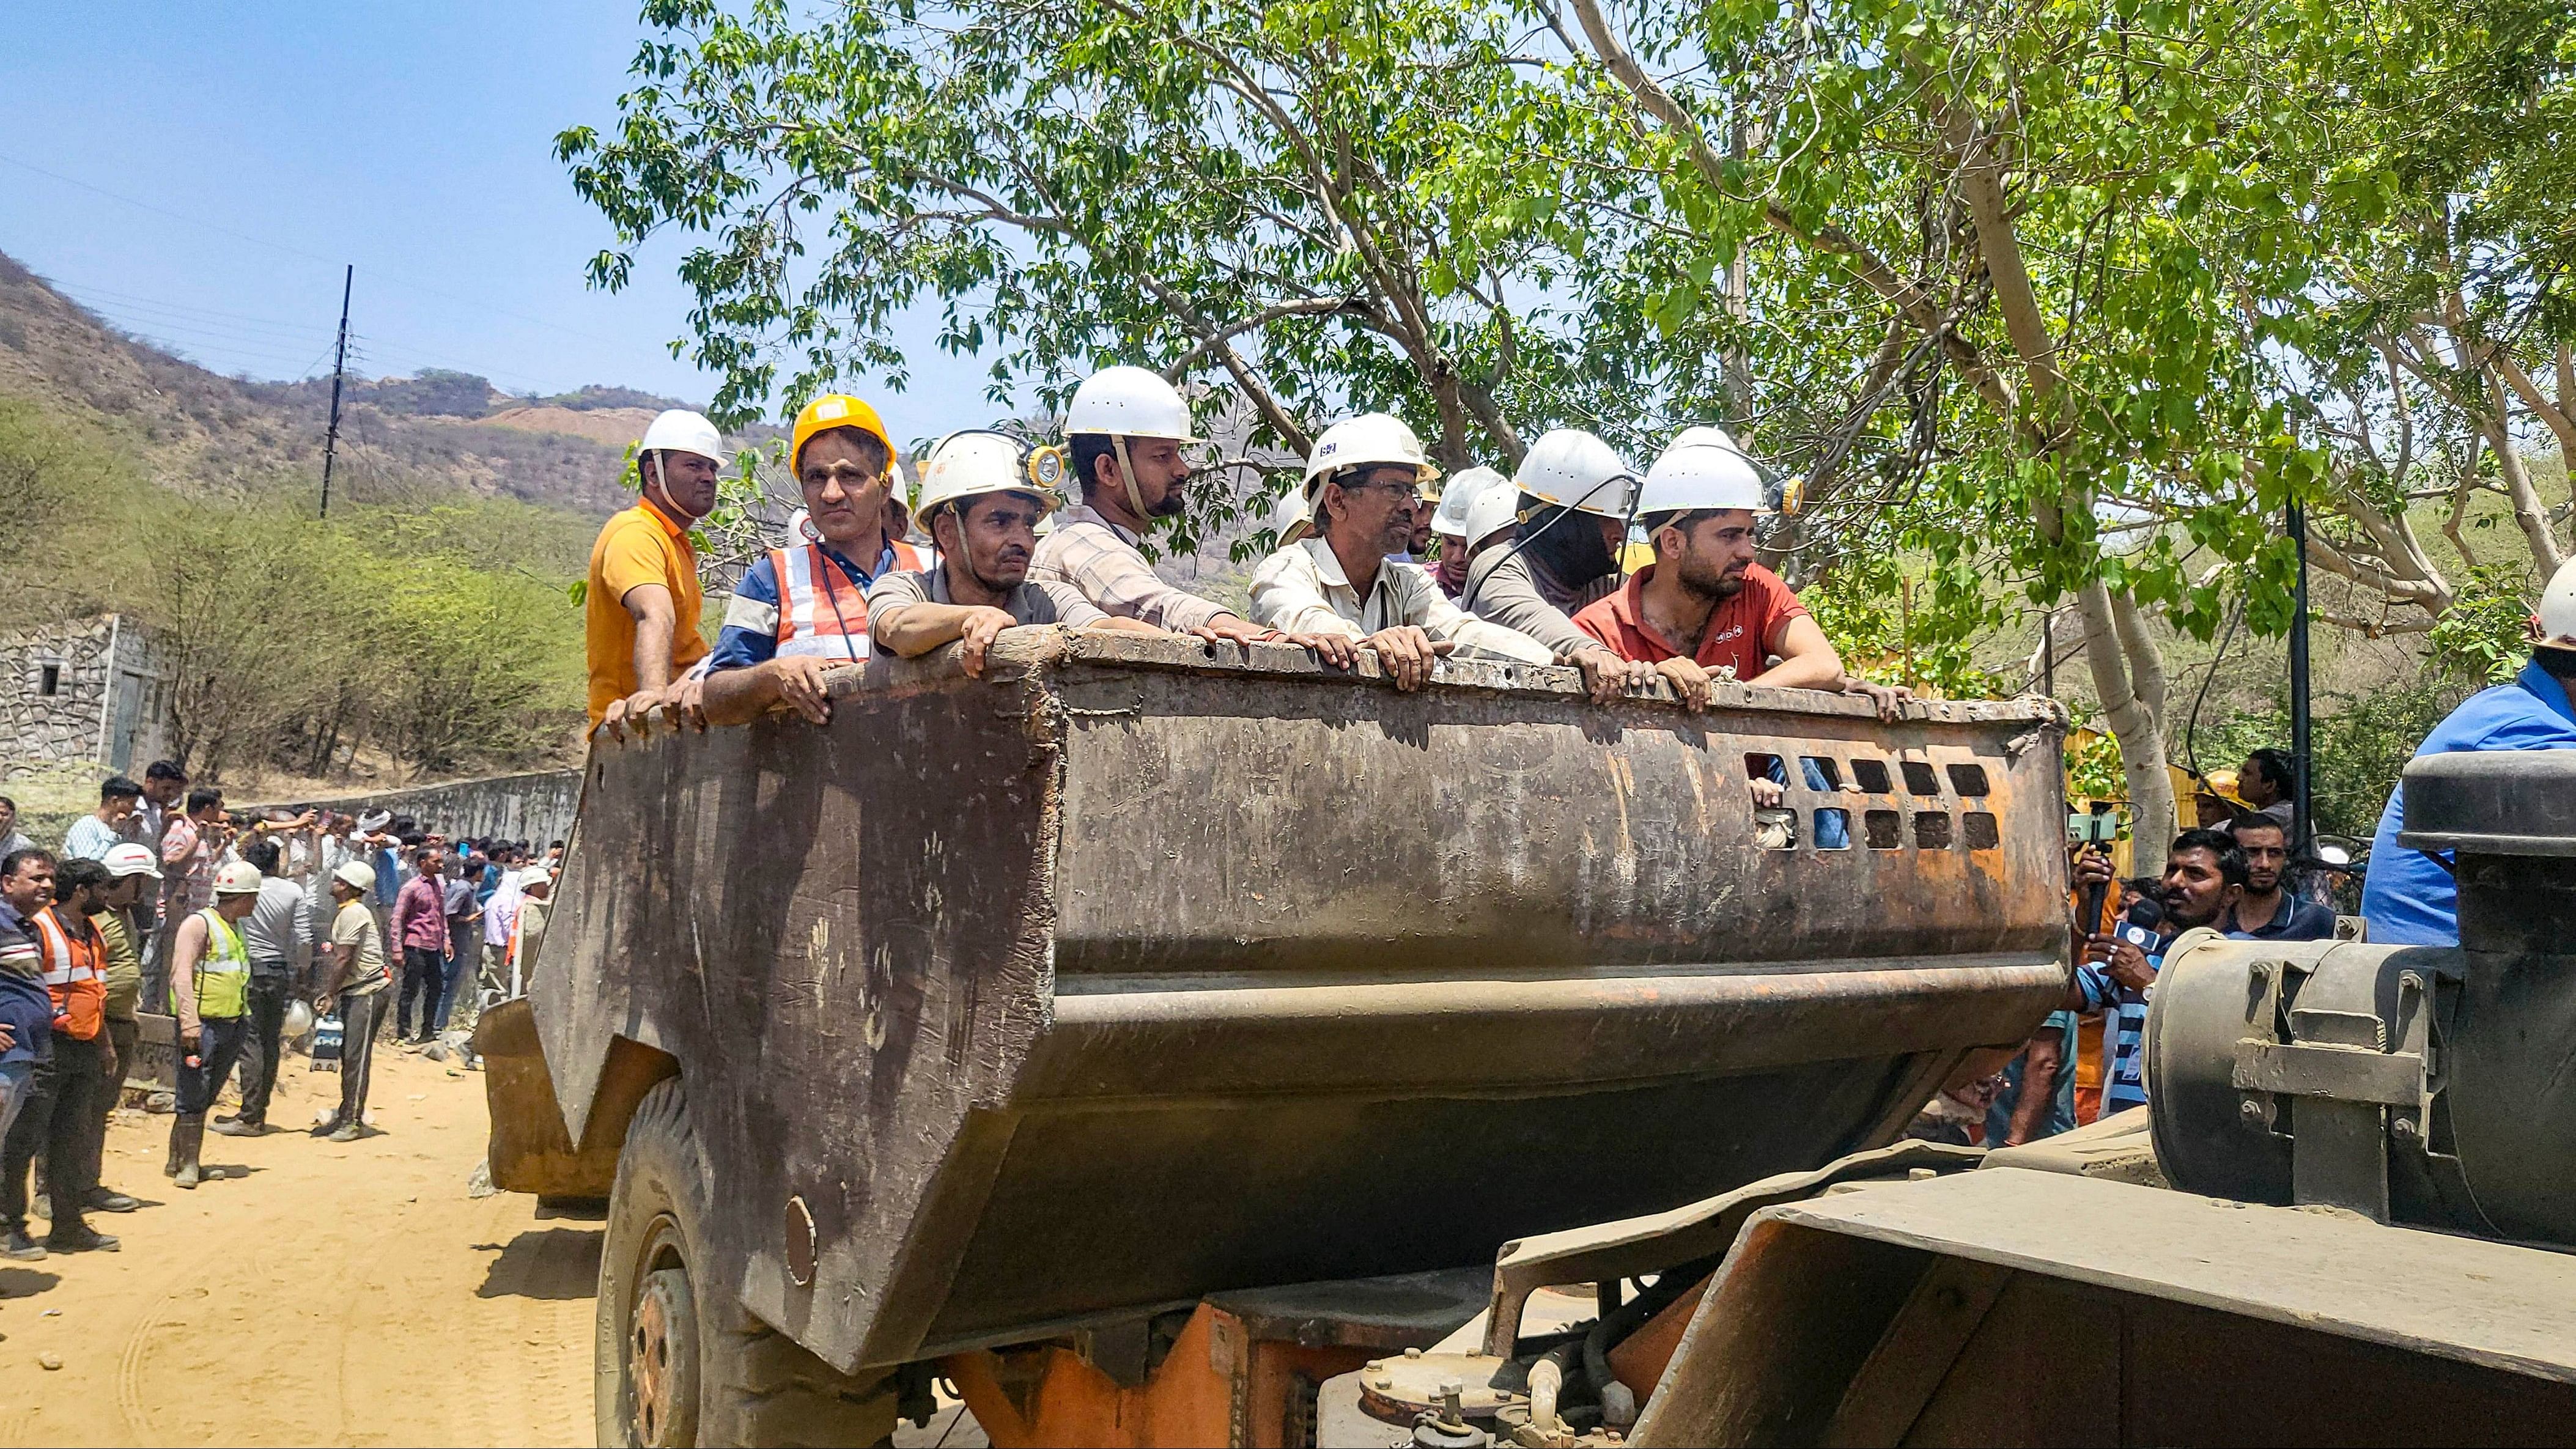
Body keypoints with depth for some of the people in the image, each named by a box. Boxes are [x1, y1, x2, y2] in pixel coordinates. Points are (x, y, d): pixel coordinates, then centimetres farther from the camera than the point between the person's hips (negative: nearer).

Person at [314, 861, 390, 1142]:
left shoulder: (353, 913, -15)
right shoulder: (344, 912, 16)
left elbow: (343, 960, -17)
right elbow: (340, 958, 17)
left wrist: (330, 996, -13)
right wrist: (330, 993, 12)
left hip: (368, 990, -10)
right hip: (354, 991, 10)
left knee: (356, 1056, -9)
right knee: (348, 1055, 13)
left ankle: (354, 1121, -6)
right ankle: (345, 1116, 20)